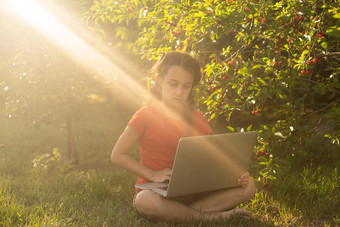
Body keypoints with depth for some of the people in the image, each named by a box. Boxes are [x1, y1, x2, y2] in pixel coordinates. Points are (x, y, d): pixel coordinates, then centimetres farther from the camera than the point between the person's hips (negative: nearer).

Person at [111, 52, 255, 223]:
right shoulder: (146, 115, -6)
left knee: (248, 186, -12)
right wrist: (153, 175, -19)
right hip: (154, 191, -4)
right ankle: (207, 216, -21)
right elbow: (117, 154, -8)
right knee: (145, 202, -42)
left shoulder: (196, 119, 8)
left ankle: (178, 213, -23)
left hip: (188, 192, 4)